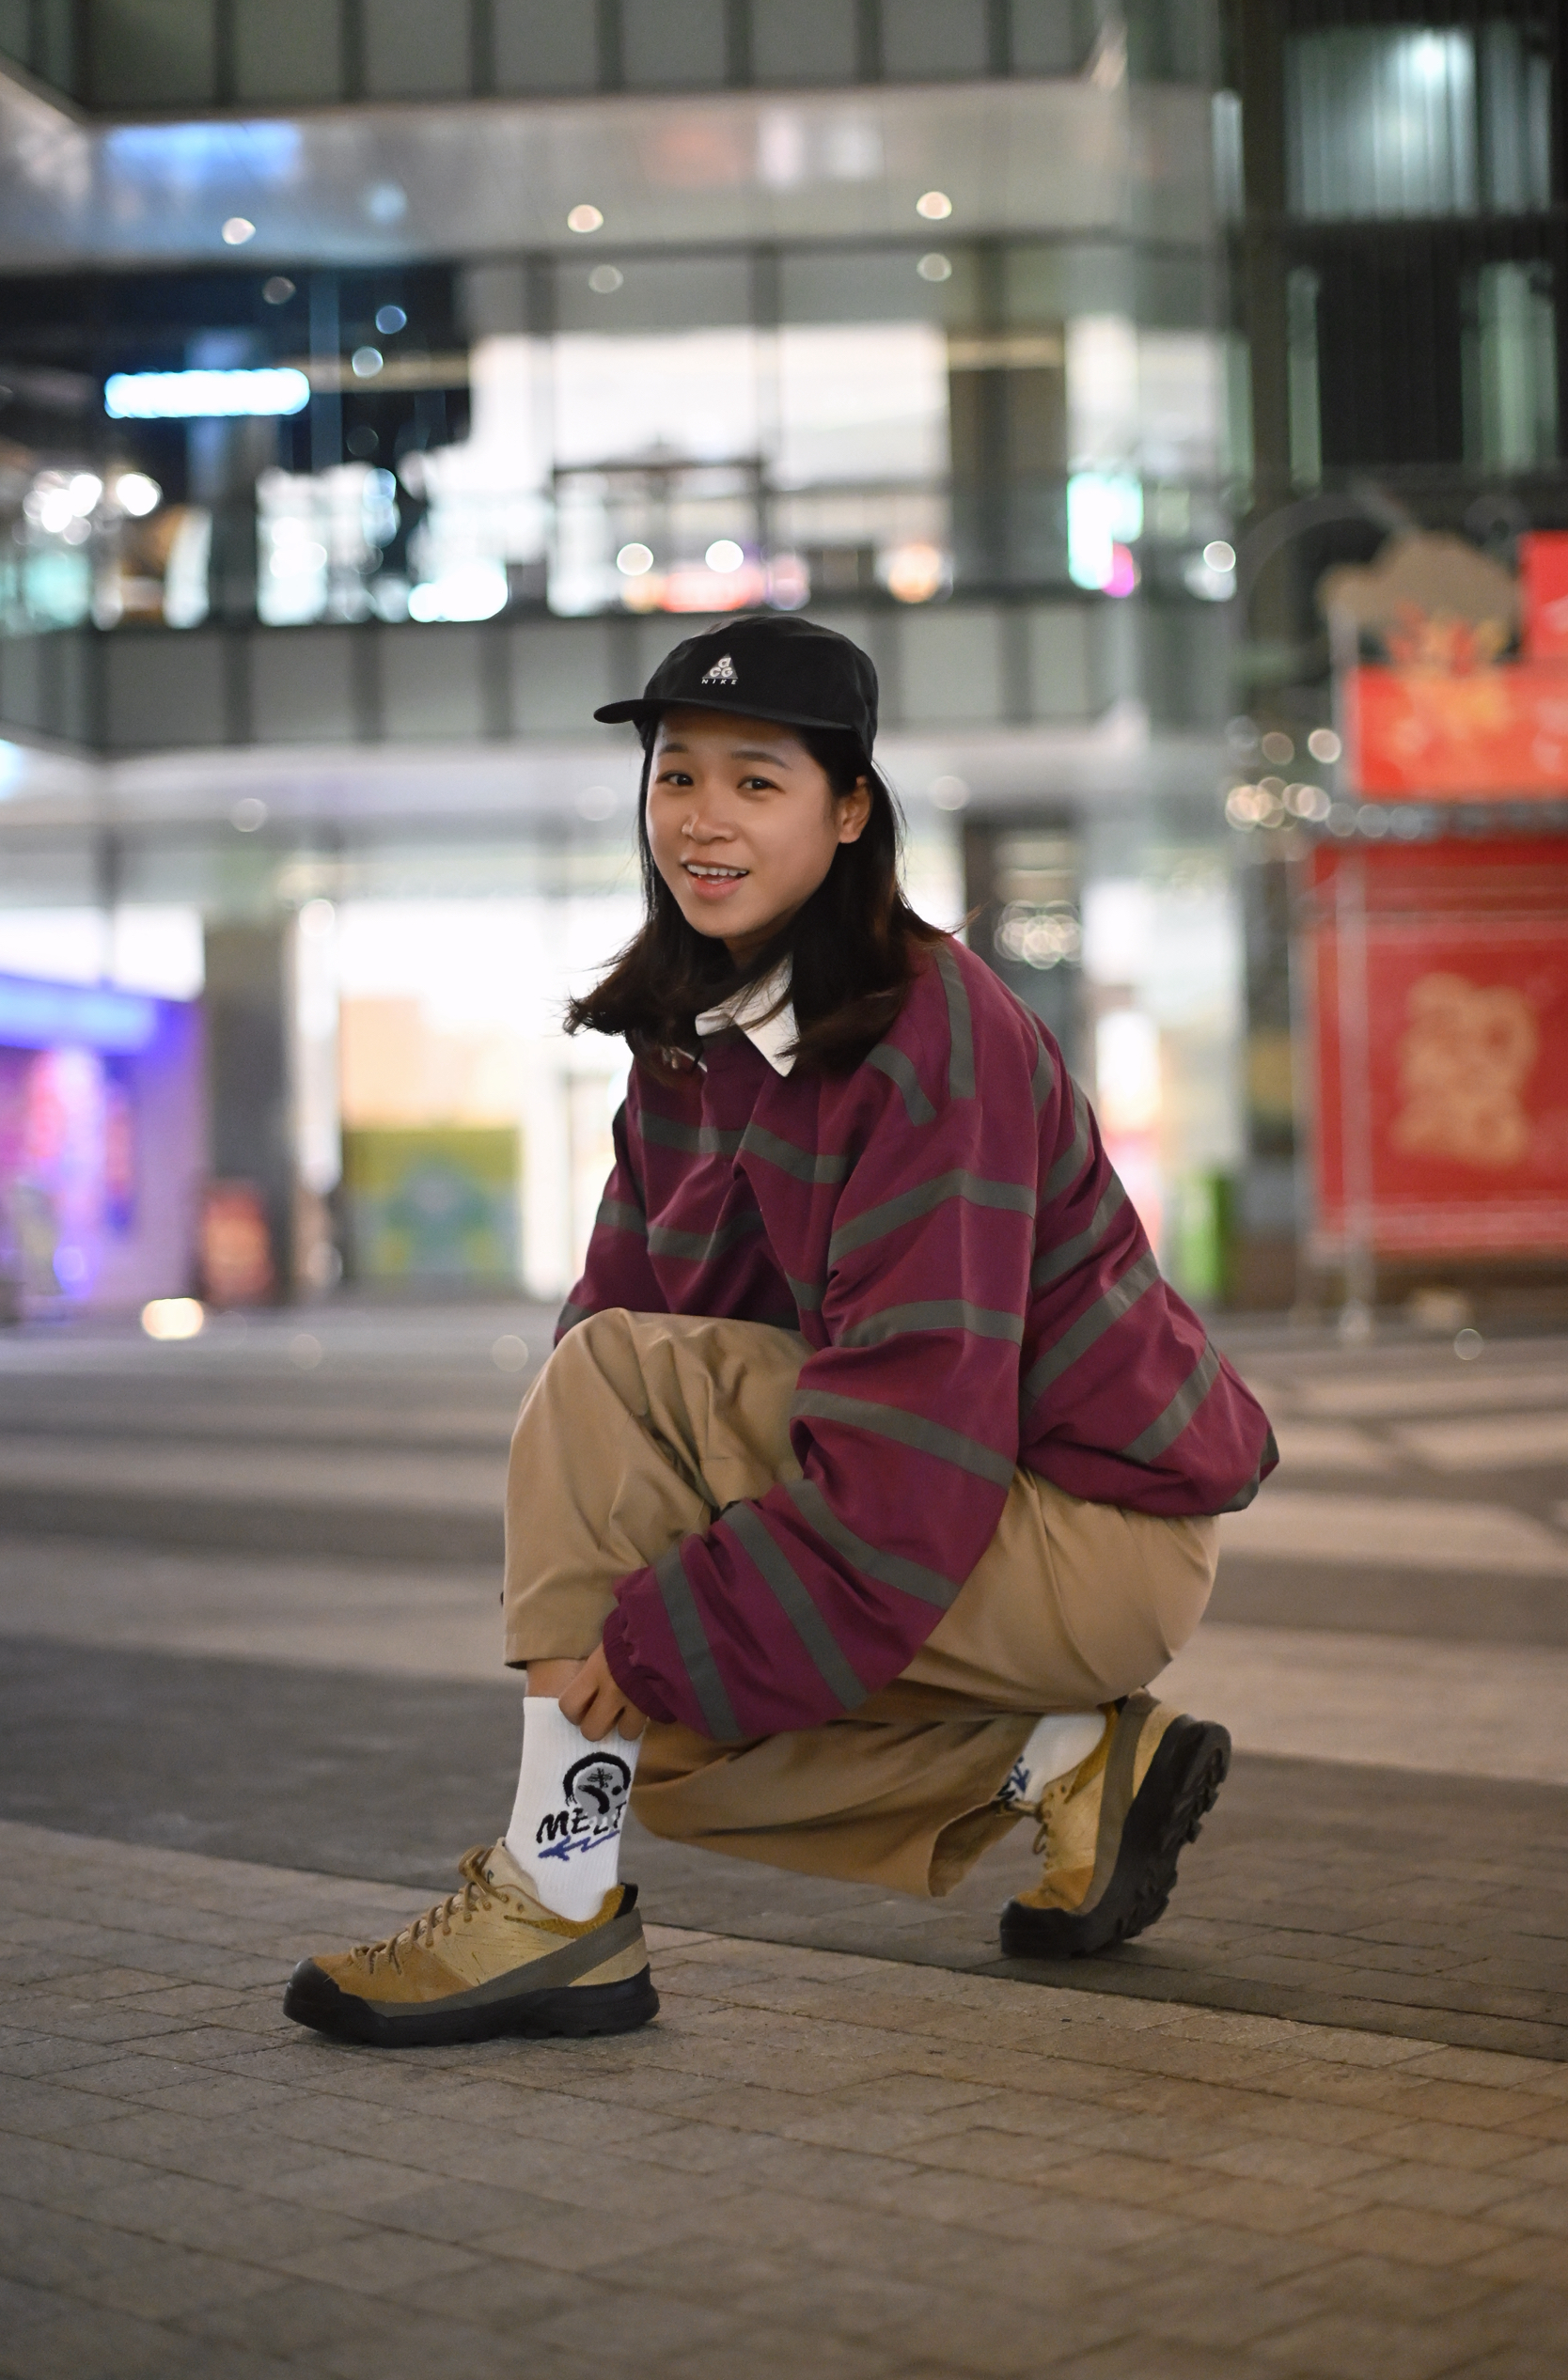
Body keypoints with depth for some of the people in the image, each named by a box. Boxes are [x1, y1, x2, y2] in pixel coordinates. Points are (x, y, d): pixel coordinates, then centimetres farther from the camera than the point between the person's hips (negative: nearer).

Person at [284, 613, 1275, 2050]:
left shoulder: (937, 1035, -22)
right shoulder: (688, 1039, 4)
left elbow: (919, 1417, -27)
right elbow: (627, 1290, 1)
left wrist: (662, 1640, -25)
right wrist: (592, 1625, -12)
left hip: (1098, 1531, -9)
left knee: (619, 1379, -22)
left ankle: (556, 1905, -17)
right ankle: (1076, 1757, 10)